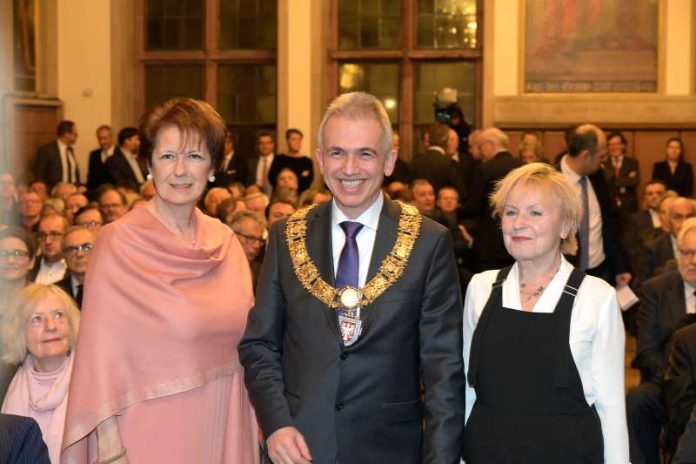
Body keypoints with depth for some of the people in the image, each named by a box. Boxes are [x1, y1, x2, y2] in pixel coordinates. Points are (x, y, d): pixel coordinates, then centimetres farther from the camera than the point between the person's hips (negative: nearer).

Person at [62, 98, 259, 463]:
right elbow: (102, 352, -11)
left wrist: (255, 429, 5)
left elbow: (245, 342, 11)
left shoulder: (224, 241, 3)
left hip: (223, 428, 5)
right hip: (153, 432, -4)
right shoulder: (119, 243, -11)